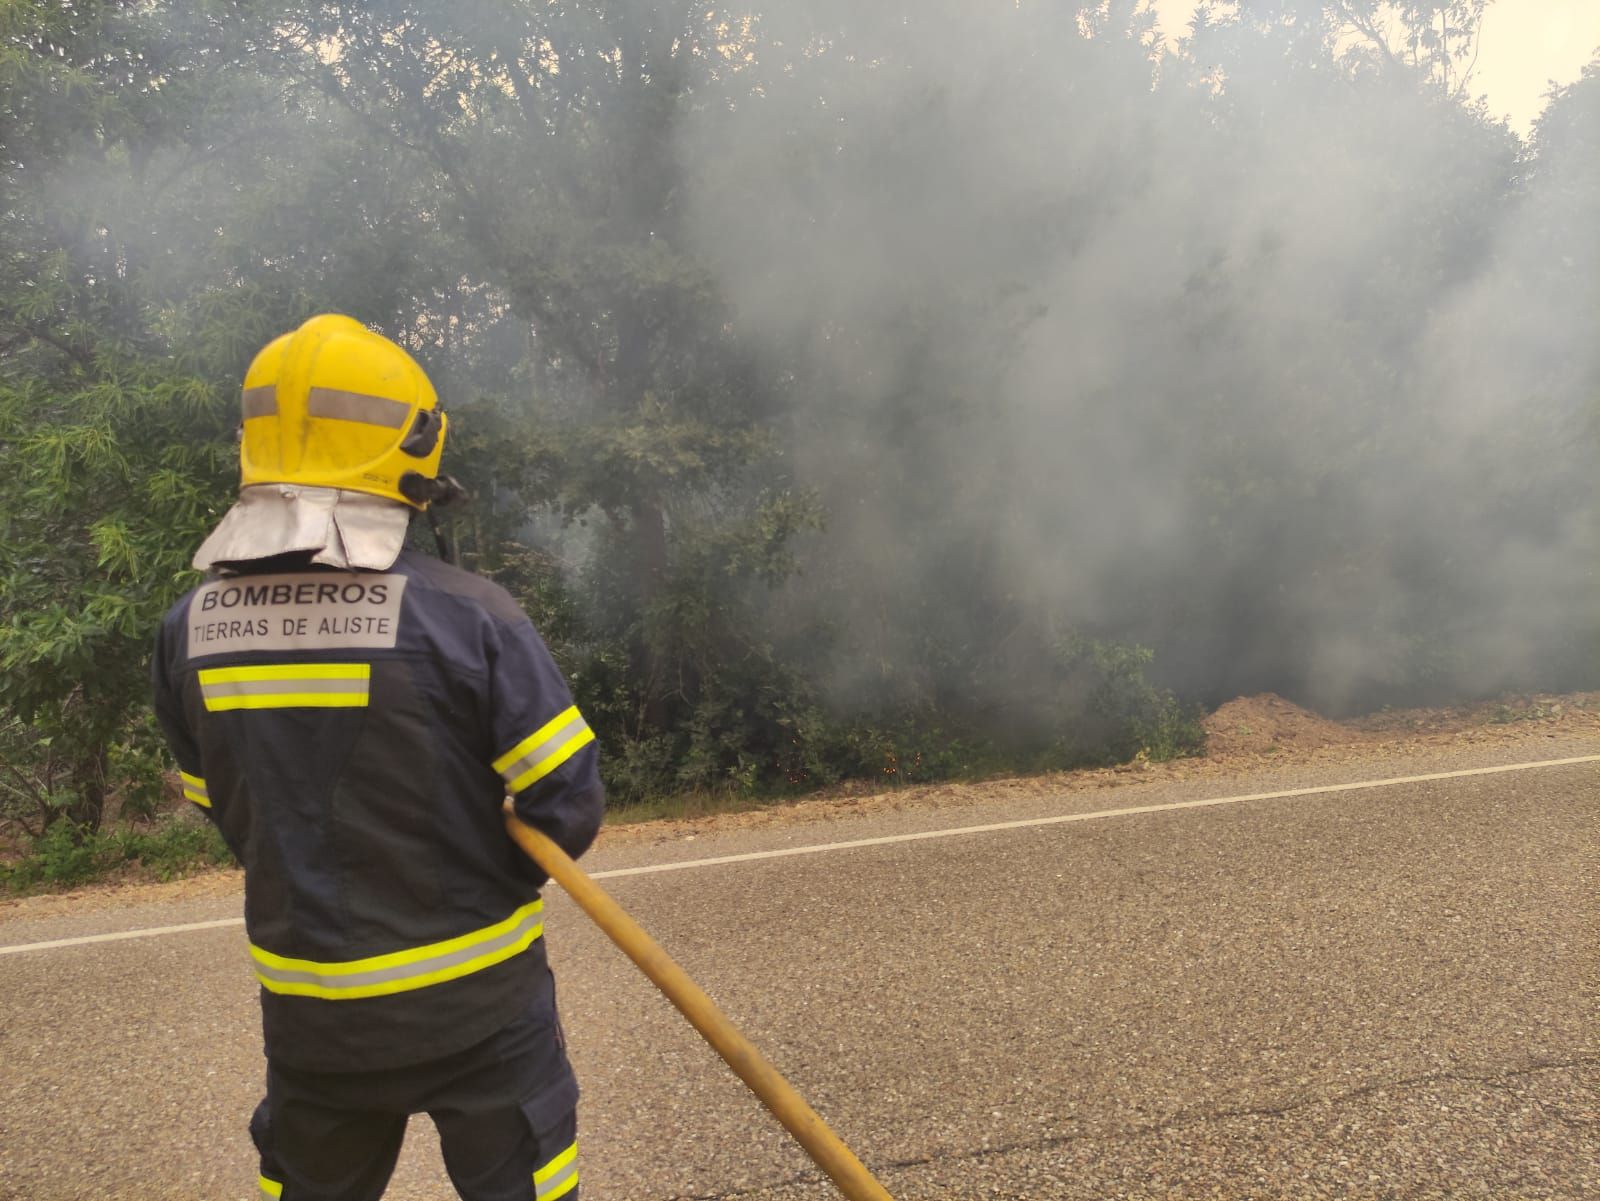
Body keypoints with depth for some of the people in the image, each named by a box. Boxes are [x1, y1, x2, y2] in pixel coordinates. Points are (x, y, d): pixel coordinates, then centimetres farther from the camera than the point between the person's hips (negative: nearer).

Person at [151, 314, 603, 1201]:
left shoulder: (190, 631, -7)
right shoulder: (464, 613, -21)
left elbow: (227, 810, 4)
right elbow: (568, 808, -16)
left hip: (307, 1006, 4)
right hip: (474, 1004, -3)